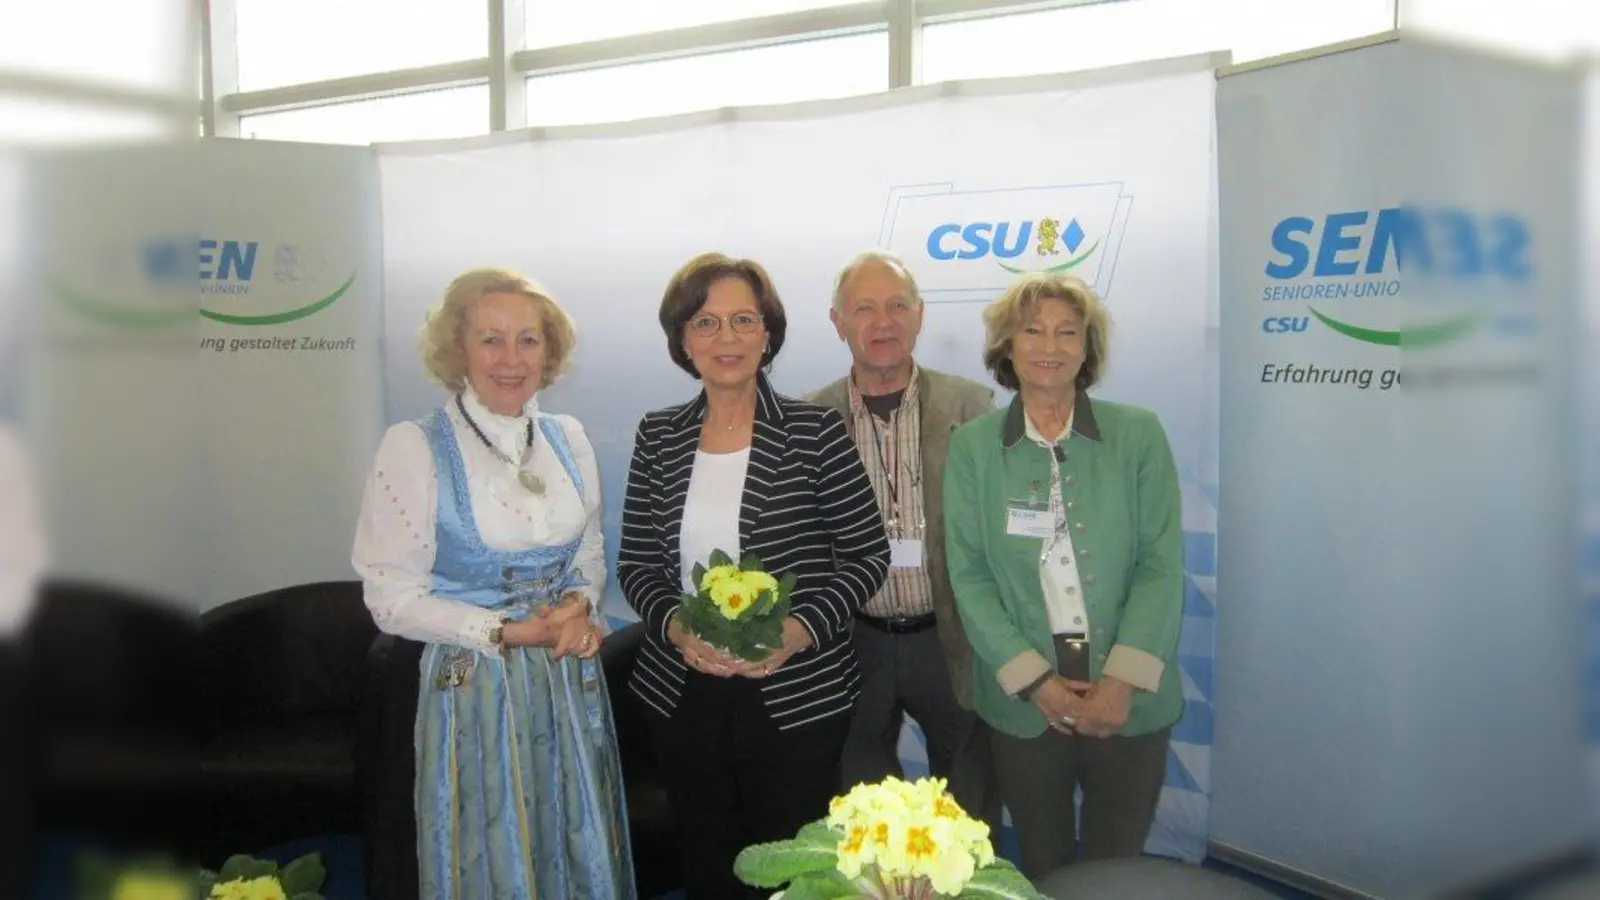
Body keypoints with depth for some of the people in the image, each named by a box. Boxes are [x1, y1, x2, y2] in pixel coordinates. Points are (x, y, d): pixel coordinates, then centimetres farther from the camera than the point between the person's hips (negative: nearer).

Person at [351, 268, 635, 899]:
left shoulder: (567, 438, 4)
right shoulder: (415, 447, -11)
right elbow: (393, 599, -11)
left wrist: (581, 605, -8)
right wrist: (508, 632, -19)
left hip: (571, 680, 5)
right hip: (475, 687, -4)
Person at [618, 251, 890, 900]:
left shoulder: (815, 432, -7)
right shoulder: (658, 437, 3)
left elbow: (868, 555, -5)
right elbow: (636, 564, 6)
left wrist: (800, 629, -19)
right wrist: (677, 626, -13)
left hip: (796, 694, -3)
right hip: (683, 693, 3)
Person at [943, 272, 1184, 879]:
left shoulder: (1139, 435, -1)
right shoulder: (971, 446, 0)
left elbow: (1161, 565, -5)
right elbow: (968, 575, -3)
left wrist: (1123, 680, -14)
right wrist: (1035, 680, -12)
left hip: (1129, 701, 0)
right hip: (1023, 702, 0)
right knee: (1042, 870, 15)